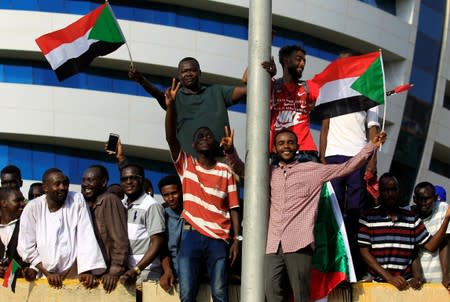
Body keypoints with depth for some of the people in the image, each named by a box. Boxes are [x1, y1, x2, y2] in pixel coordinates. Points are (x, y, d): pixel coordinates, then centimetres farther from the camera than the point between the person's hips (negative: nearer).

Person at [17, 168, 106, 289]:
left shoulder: (77, 200, -2)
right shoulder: (33, 208, -3)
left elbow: (86, 237, -7)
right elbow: (26, 247, -1)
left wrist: (87, 271, -17)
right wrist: (47, 274, -9)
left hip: (74, 275, 0)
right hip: (43, 277, 0)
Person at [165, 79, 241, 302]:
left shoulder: (225, 171, 8)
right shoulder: (185, 164, 8)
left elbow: (233, 208, 8)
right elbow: (171, 138, -7)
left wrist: (236, 239, -1)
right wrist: (171, 106, -20)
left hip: (218, 239, 0)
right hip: (191, 236, 0)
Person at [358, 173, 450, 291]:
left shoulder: (412, 218, 12)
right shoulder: (368, 217, 3)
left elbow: (430, 246, 8)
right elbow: (364, 252, -1)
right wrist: (389, 277, -9)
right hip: (378, 282, -2)